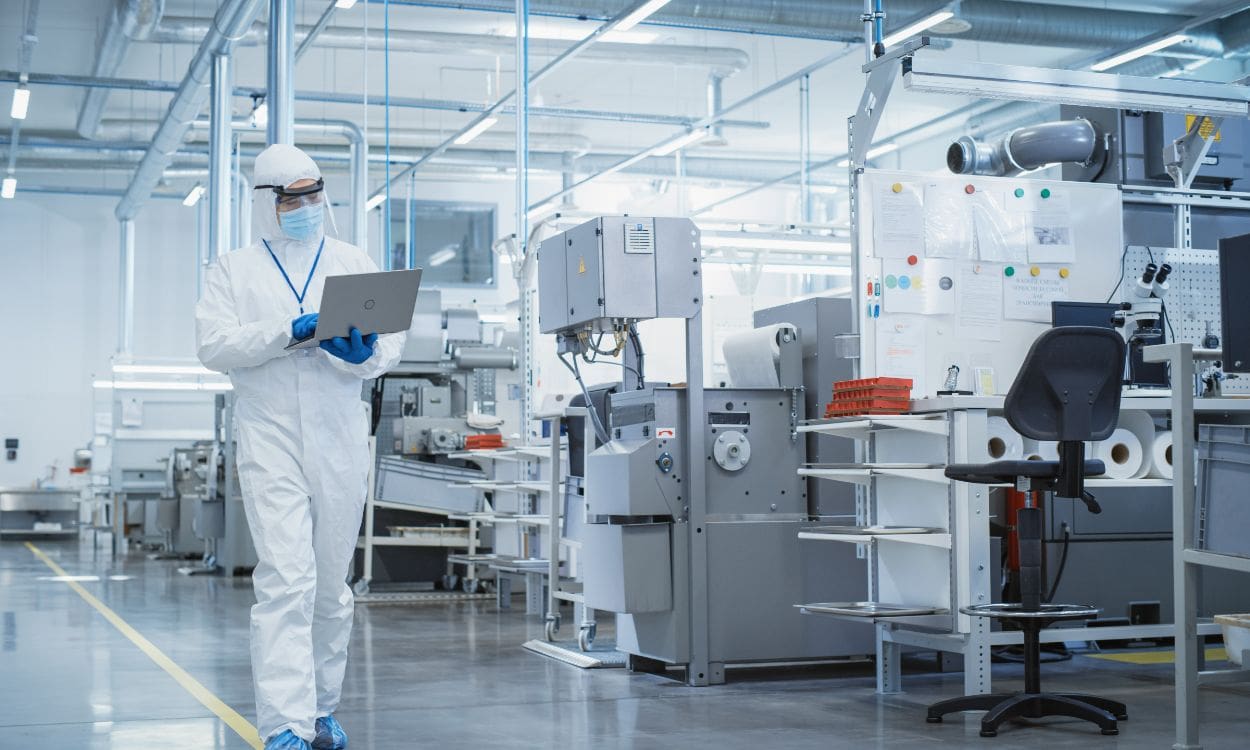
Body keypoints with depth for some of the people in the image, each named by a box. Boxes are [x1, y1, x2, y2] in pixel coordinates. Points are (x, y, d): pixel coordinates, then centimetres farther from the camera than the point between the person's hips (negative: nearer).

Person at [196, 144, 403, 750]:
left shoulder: (355, 264, 14)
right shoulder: (233, 271, 10)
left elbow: (392, 343, 6)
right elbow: (213, 344, -4)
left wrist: (362, 353, -17)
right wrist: (287, 332, -16)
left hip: (342, 442, 3)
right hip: (271, 442, -2)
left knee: (331, 586, 11)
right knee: (286, 582, -13)